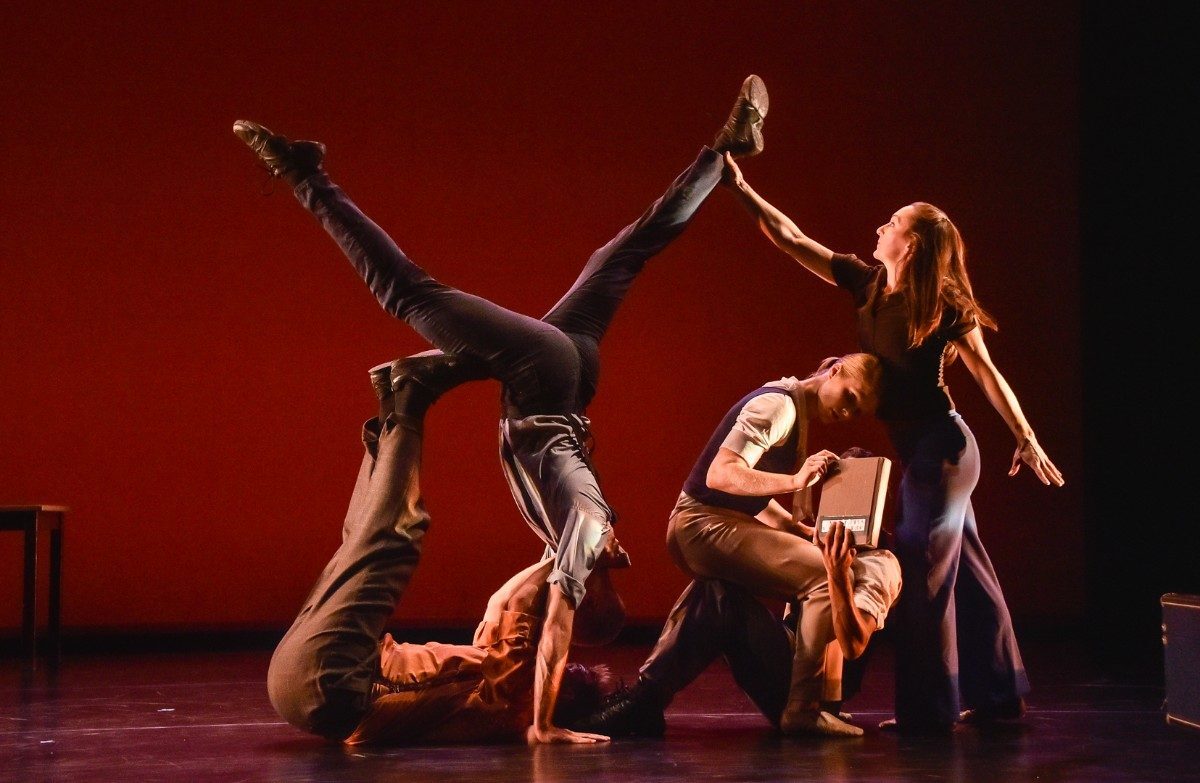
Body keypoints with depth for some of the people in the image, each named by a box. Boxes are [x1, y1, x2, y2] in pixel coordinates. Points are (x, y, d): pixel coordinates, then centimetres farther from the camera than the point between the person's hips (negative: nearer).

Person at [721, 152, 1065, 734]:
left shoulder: (947, 310, -12)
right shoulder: (867, 285, 5)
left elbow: (987, 375, -8)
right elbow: (792, 239, 6)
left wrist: (1026, 439, -11)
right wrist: (742, 190, 3)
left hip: (940, 448, -7)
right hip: (921, 450, 7)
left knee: (922, 575, -6)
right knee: (966, 575, 13)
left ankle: (929, 712, 1)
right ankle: (998, 696, 23)